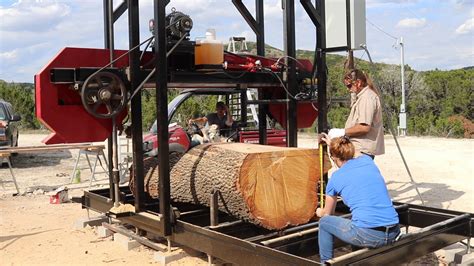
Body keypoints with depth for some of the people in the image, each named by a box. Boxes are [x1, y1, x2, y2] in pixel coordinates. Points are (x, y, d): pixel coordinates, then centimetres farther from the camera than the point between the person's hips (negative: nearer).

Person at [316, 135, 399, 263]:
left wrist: (320, 212, 43)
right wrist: (333, 145, 55)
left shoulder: (335, 178, 3)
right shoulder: (367, 160, 12)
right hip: (393, 233, 6)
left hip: (368, 235, -6)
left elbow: (328, 214, 21)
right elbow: (349, 155, 41)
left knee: (324, 223, 20)